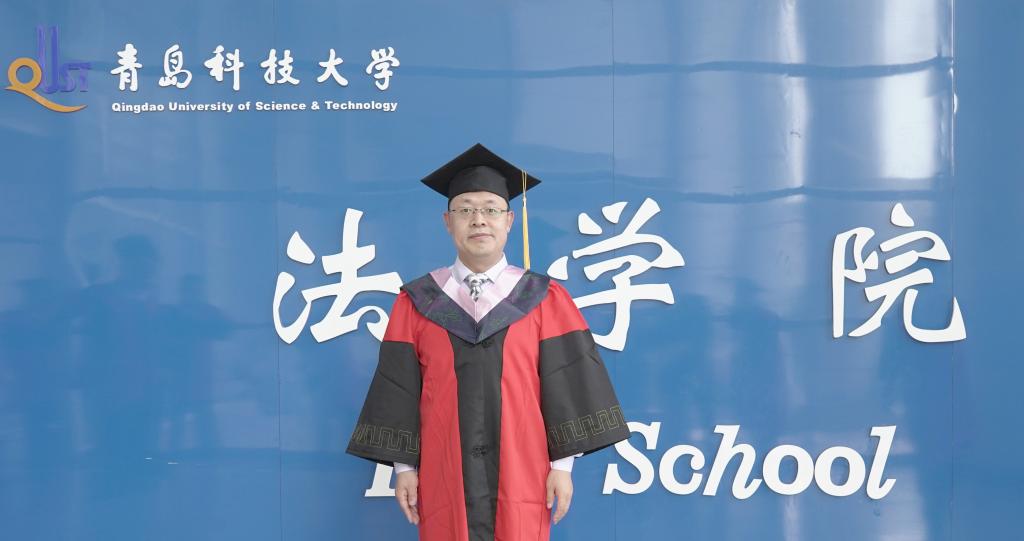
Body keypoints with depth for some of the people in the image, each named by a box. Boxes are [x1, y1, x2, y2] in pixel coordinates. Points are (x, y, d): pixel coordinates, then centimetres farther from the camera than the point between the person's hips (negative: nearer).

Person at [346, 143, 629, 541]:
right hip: (445, 479, 1)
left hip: (520, 477, 0)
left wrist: (563, 463, -4)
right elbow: (399, 389, 4)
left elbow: (568, 385, 1)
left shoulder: (545, 300, 3)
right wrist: (403, 466, 0)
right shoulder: (417, 303, 5)